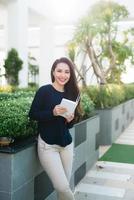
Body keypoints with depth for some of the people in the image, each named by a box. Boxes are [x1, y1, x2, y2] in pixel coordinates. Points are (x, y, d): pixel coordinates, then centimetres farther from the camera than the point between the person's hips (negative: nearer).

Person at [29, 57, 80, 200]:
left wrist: (70, 120, -10)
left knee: (65, 185, 7)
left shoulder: (71, 93, 6)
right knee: (62, 187, -9)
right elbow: (32, 114, -9)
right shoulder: (44, 91, -10)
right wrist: (53, 112, -21)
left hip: (67, 144, 5)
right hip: (48, 145, -5)